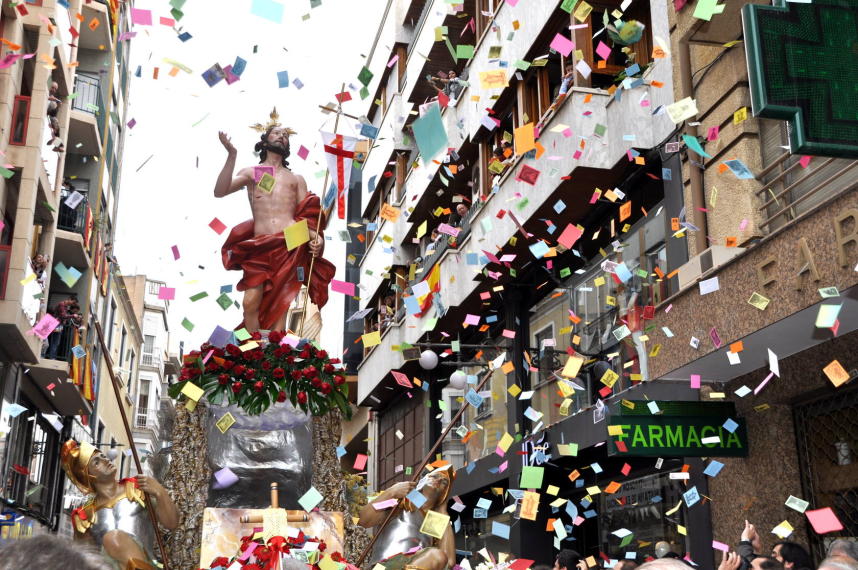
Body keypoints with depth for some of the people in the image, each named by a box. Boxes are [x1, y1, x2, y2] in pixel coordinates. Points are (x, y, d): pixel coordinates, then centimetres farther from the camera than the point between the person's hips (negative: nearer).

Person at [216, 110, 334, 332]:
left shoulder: (296, 179, 23)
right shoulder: (250, 172, 19)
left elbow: (306, 215, 13)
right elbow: (219, 192, 3)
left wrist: (316, 237, -8)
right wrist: (231, 155, -5)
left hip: (291, 244, 0)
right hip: (260, 247, 0)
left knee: (279, 304, -5)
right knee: (251, 302, -13)